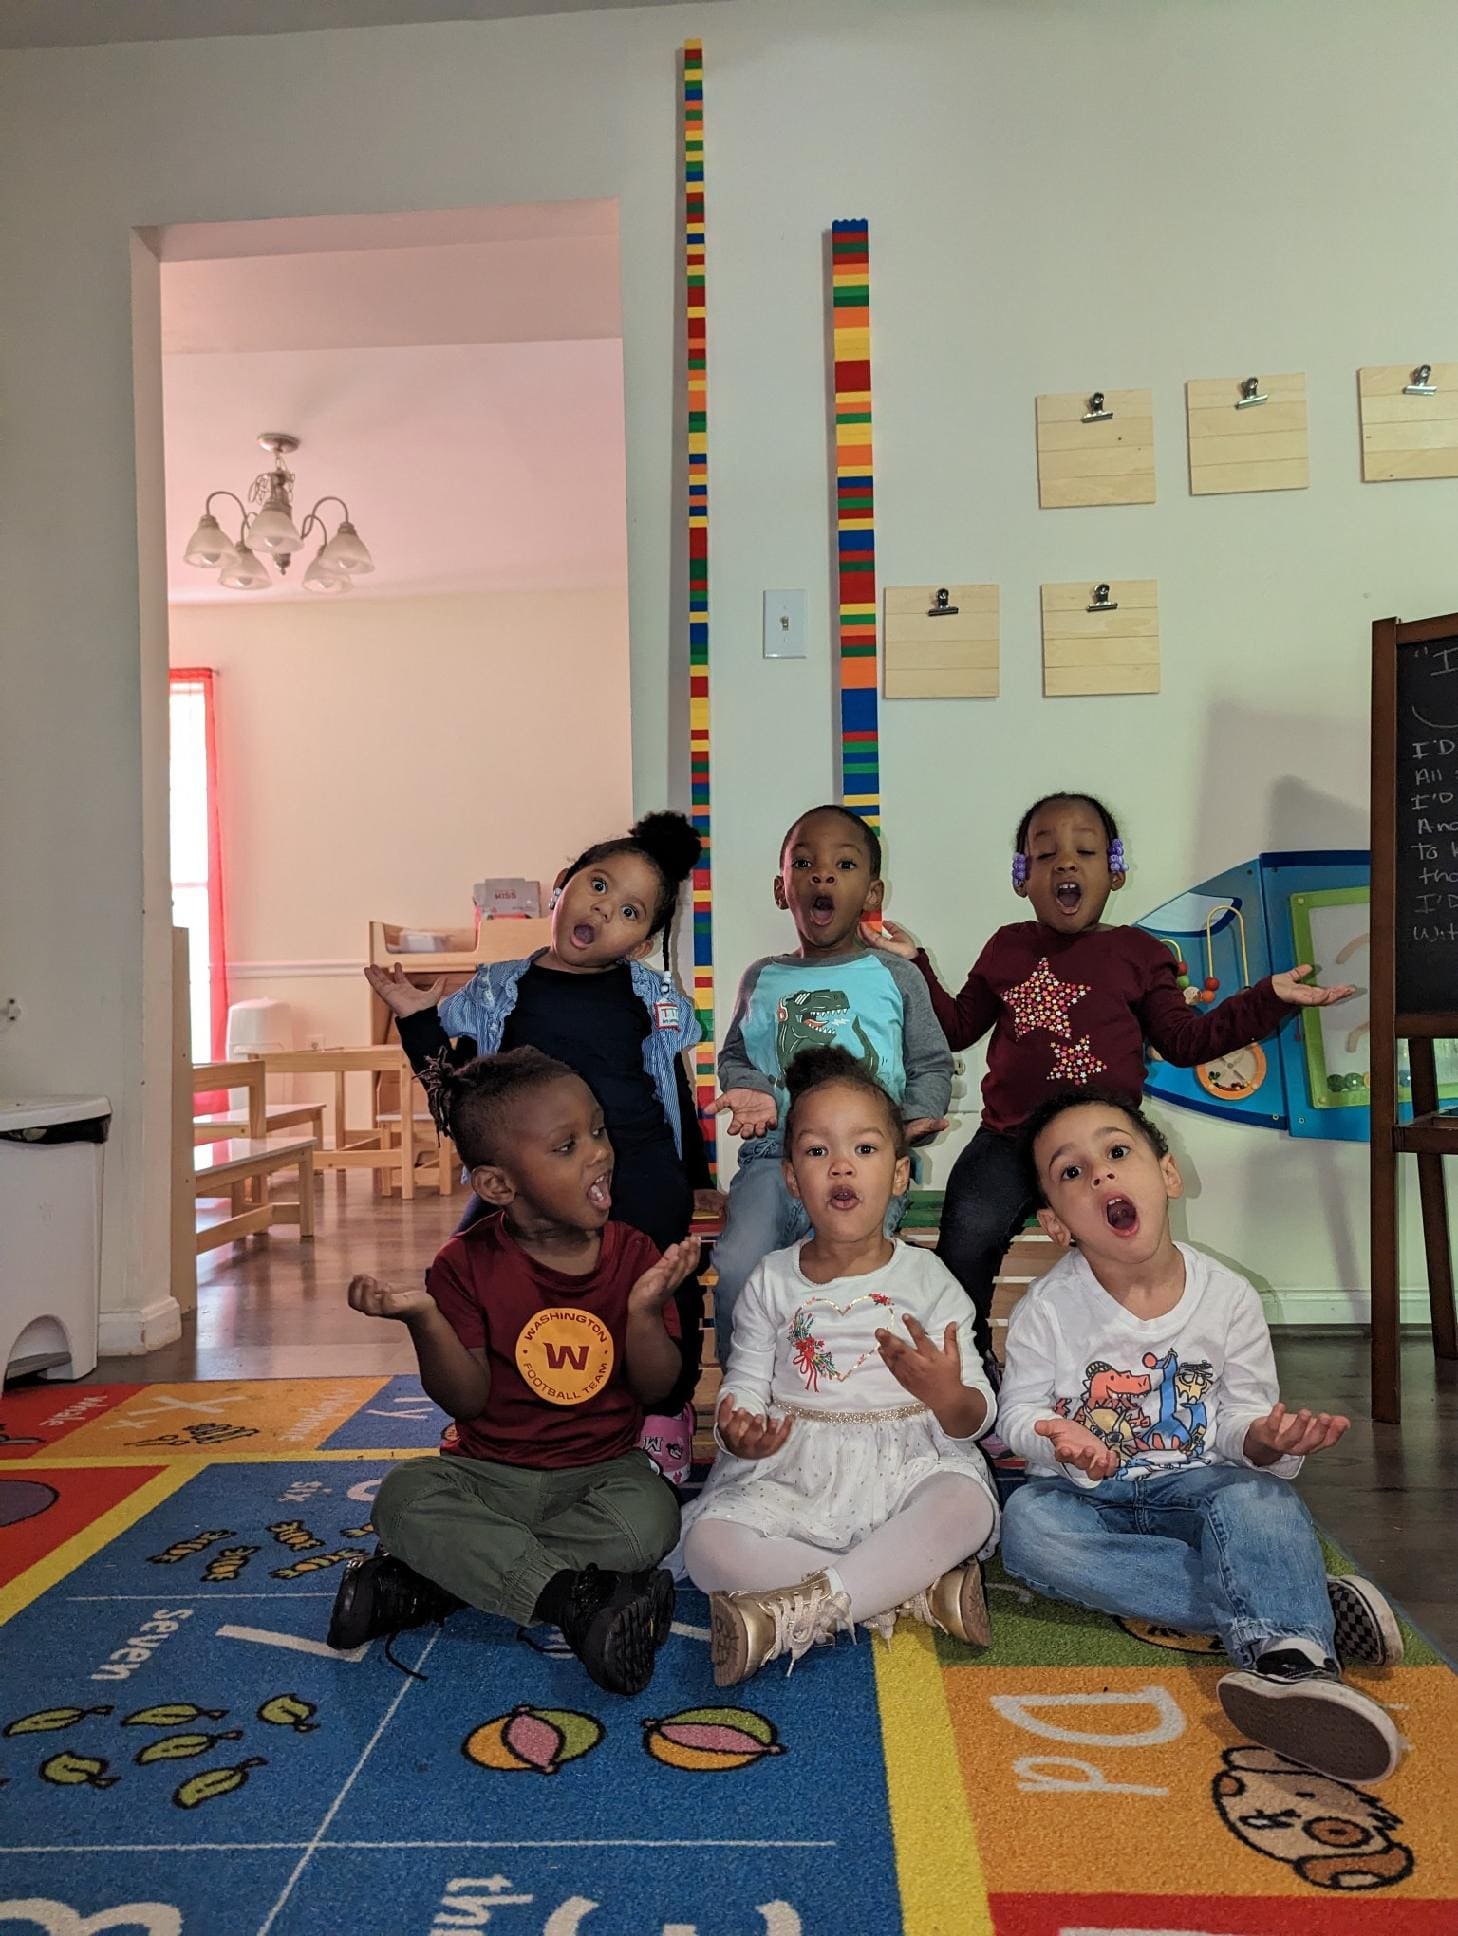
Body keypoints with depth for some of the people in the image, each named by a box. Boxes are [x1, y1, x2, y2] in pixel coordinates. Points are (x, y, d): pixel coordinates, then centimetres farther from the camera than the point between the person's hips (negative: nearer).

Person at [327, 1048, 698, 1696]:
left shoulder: (633, 1253, -3)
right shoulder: (468, 1264, -6)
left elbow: (656, 1390, -5)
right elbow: (468, 1401, -9)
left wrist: (645, 1309, -24)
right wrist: (424, 1319, -26)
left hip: (602, 1470, 1)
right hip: (491, 1474, 0)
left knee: (648, 1518, -32)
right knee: (403, 1496, -27)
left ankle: (425, 1582, -23)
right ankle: (575, 1597, -31)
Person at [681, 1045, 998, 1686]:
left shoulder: (927, 1279, 2)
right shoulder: (772, 1283, 6)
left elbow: (976, 1419, -1)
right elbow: (746, 1387, 2)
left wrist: (950, 1398, -26)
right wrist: (742, 1434, -22)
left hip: (903, 1467, -1)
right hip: (791, 1472, 1)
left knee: (966, 1507, -33)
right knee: (708, 1543, -26)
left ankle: (791, 1615, -27)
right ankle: (915, 1589, -21)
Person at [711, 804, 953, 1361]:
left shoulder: (897, 978, 10)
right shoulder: (763, 980, 16)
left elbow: (932, 1064, 14)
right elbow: (735, 1054, 23)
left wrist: (917, 1115, -7)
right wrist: (752, 1092, 0)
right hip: (776, 1151, 2)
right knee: (738, 1266, -21)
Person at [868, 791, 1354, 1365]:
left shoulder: (1137, 953, 9)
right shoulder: (1007, 949, 14)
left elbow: (1184, 1040, 9)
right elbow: (957, 1027, 18)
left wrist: (1267, 998, 2)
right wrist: (915, 964, 10)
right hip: (1008, 1141, 1)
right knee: (967, 1238, -19)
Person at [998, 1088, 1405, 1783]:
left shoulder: (1228, 1298, -5)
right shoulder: (1048, 1308, -8)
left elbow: (1242, 1419, 1)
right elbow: (1019, 1412, -4)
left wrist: (1265, 1438, -24)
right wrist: (1058, 1438, -27)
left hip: (1194, 1485, 0)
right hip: (1085, 1492, 0)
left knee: (1259, 1496, -31)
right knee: (1027, 1525, -32)